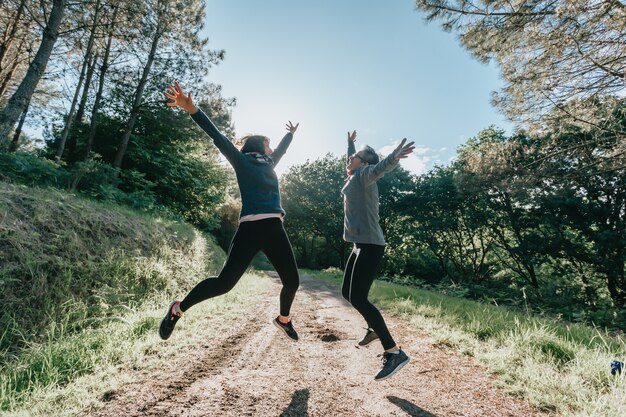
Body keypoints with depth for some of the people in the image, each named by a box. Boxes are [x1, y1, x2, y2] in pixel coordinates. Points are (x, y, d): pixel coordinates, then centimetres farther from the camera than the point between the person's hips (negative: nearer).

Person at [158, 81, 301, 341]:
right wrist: (192, 109, -17)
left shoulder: (268, 164, 25)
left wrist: (291, 134, 60)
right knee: (224, 283, -10)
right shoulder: (242, 160, 6)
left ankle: (283, 319, 36)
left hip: (275, 229, 7)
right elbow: (218, 137, -5)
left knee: (292, 281, 8)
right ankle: (178, 309, 15)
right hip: (251, 228, -7)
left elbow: (281, 149, 44)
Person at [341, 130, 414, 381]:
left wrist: (394, 158, -52)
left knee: (358, 298, -13)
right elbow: (351, 161, 41)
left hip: (370, 245, -10)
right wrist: (350, 143, 54)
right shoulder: (354, 176, 17)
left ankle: (394, 353, -7)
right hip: (361, 245, 10)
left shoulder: (365, 174, -7)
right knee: (347, 293, 16)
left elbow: (379, 168, -31)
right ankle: (374, 328, 35)